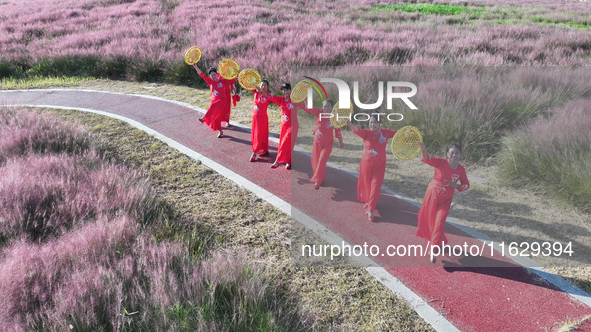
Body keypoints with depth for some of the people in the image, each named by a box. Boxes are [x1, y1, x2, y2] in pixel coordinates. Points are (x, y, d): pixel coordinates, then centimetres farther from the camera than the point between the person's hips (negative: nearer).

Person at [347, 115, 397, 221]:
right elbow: (357, 130, -33)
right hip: (366, 164, 0)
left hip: (379, 166, 0)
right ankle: (367, 202, 44)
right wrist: (348, 123, -54)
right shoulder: (366, 133, -14)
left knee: (375, 186, 0)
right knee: (366, 184, 15)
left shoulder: (385, 132, -8)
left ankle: (370, 209, 11)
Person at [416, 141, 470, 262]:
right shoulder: (441, 163, -16)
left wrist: (456, 185, -19)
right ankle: (436, 241, 46)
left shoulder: (461, 169, -8)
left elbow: (466, 185, 3)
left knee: (440, 223, -8)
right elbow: (427, 159, -33)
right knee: (428, 219, 15)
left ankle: (433, 249, 4)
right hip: (432, 196, 0)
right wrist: (423, 149, -56)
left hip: (445, 200, 0)